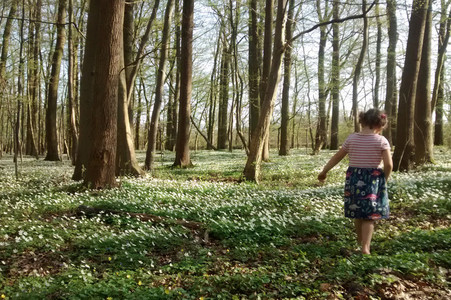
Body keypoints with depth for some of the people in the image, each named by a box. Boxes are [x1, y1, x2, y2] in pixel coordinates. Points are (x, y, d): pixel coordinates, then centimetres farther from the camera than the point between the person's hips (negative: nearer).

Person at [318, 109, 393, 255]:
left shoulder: (352, 138, 1)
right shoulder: (381, 140, -7)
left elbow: (337, 157, 6)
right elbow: (389, 164, -13)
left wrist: (324, 171, 16)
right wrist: (384, 179, 4)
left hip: (354, 178, 3)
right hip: (373, 179, -3)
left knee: (358, 213, 18)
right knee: (369, 216, 4)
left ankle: (360, 241, 34)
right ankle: (365, 247, 0)